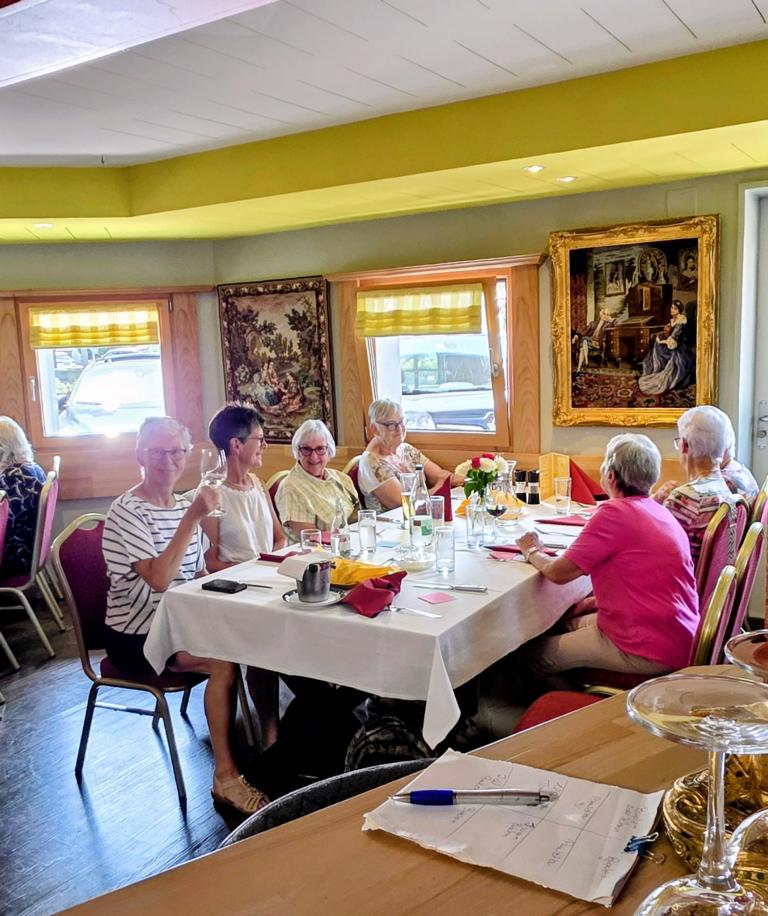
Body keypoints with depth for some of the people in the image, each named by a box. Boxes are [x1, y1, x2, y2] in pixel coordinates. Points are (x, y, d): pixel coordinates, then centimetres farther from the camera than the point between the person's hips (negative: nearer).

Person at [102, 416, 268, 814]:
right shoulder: (127, 512, -14)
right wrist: (192, 519, -30)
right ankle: (225, 776, -13)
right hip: (135, 636, -7)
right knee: (223, 661, -26)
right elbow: (159, 579, -27)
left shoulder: (184, 505, 9)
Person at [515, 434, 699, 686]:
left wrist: (532, 552, 5)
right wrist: (595, 601, 15)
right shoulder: (659, 511, 10)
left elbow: (558, 572, -15)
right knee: (569, 623, 22)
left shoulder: (615, 513, -20)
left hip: (650, 653, -10)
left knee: (535, 654, 2)